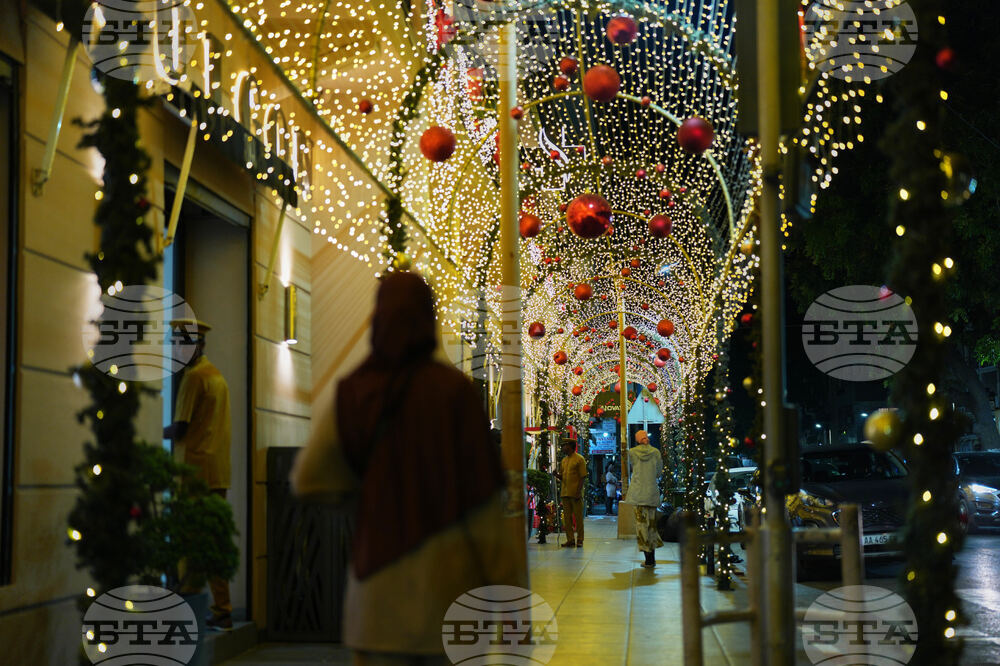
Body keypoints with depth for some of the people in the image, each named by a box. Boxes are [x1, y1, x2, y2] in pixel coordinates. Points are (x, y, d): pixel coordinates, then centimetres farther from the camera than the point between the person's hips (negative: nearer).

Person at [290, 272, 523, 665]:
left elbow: (308, 480, -6)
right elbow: (479, 489, -10)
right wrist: (507, 576, -4)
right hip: (447, 574, -2)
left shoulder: (351, 393, -2)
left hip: (380, 575, 2)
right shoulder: (455, 389, -9)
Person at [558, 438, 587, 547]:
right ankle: (570, 540, 9)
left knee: (578, 517, -1)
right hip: (565, 493, 7)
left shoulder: (579, 459, -4)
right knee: (567, 518, 5)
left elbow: (582, 477, -9)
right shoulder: (564, 460, 17)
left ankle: (580, 540, 4)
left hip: (576, 493, -6)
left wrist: (579, 492, -16)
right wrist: (557, 474, -2)